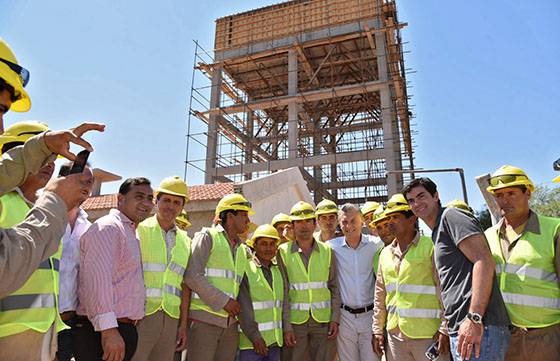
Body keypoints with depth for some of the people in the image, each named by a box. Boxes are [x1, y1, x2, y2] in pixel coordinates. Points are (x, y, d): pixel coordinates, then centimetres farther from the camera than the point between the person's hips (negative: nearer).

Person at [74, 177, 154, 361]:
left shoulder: (132, 235, 18)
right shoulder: (107, 227, -12)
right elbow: (97, 279, -24)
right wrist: (108, 328, -31)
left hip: (124, 331, 9)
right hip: (103, 333, -9)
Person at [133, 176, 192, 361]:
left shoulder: (185, 241, 12)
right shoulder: (139, 230, -1)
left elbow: (185, 285, 12)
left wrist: (183, 325, 11)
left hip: (171, 319, 4)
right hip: (140, 315, -4)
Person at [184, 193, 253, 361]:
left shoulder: (242, 250, 17)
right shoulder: (208, 237, -3)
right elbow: (192, 276, -12)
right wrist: (223, 300, -13)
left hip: (230, 322, 6)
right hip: (204, 318, -6)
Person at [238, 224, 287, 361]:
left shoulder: (278, 270, 10)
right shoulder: (245, 269, -8)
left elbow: (284, 302, 8)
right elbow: (243, 308, -12)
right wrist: (255, 337, -14)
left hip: (275, 340, 5)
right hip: (251, 340, -5)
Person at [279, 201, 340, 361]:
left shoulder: (327, 251, 5)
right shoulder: (283, 252, -2)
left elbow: (334, 288, 7)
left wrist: (335, 319, 0)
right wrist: (286, 326, -7)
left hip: (324, 320, 2)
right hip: (294, 320, -1)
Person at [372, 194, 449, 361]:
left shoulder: (430, 247, -6)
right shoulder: (385, 253, 10)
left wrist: (444, 329, -11)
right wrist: (378, 330, 12)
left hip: (427, 334, -5)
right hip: (394, 335, 5)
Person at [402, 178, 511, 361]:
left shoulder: (450, 215, -5)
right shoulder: (437, 233, 21)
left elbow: (484, 261, -17)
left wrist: (474, 318, -23)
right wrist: (447, 328, 20)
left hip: (477, 329, -9)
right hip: (460, 330, 9)